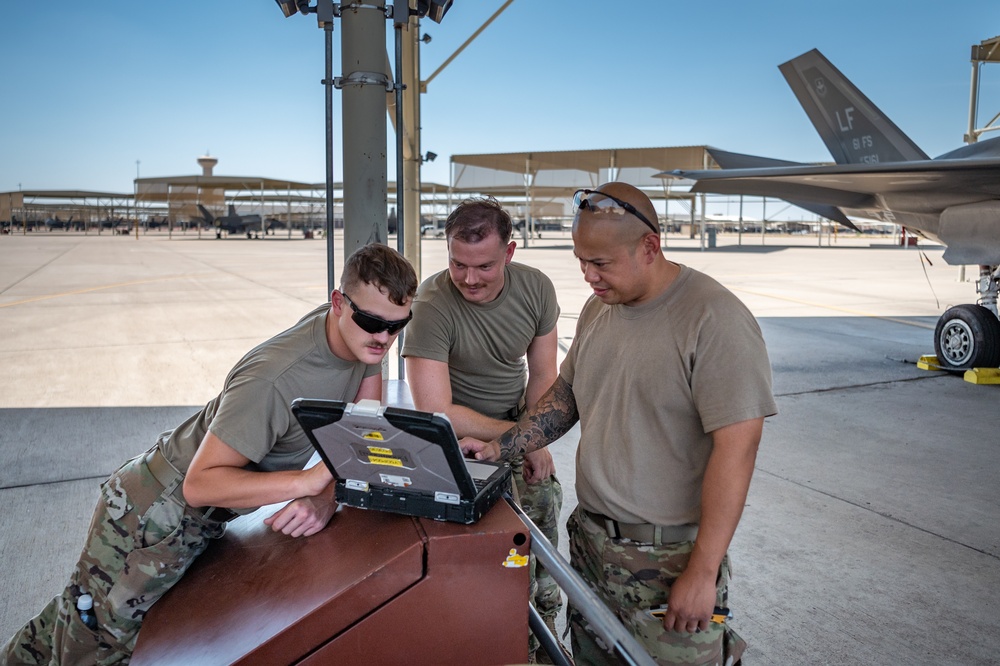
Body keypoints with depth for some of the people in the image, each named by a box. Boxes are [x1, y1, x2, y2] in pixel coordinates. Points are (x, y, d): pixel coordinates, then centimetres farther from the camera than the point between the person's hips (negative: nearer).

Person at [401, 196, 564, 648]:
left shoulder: (535, 288, -10)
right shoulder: (431, 305, -25)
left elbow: (542, 374, 1)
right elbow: (437, 414, -28)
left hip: (516, 424, 4)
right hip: (458, 433, -4)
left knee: (543, 503, -7)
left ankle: (543, 622, 17)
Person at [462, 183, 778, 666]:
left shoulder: (716, 319, -19)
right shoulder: (598, 307, 6)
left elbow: (736, 446, -22)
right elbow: (566, 394, 16)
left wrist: (702, 573, -21)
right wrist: (499, 449, 5)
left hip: (670, 558, -7)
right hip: (590, 539, 7)